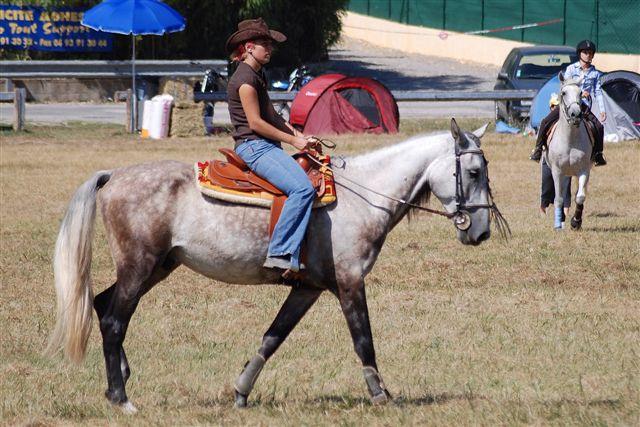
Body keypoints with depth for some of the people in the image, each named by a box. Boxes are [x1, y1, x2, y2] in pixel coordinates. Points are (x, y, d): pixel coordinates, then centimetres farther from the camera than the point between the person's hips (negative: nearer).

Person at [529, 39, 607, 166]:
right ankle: (538, 148, -2)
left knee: (599, 127, -14)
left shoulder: (595, 73, 7)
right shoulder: (571, 69, 1)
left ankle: (598, 154, 4)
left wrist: (602, 110, -1)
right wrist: (580, 93, -21)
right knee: (546, 122, -17)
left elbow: (598, 92, 7)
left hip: (583, 106, 2)